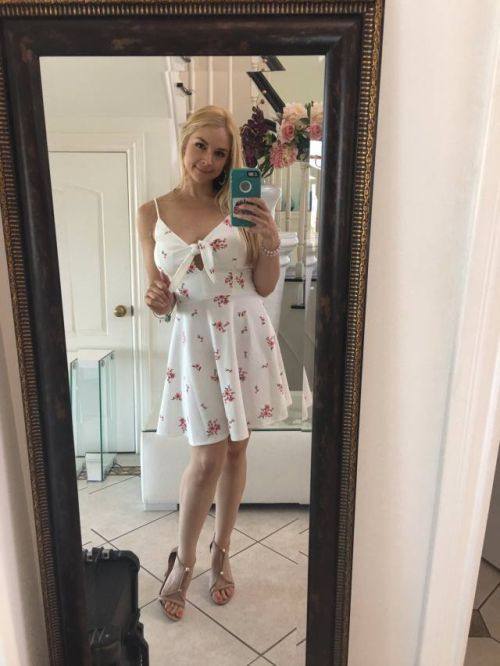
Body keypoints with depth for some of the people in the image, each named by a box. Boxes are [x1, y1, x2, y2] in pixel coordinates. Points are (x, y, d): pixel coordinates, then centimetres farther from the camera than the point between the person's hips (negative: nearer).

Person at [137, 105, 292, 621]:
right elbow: (159, 295, 5)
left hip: (247, 333, 1)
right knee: (208, 458, -2)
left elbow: (264, 287, 1)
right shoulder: (152, 214, 3)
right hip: (196, 337, -1)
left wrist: (271, 244, -16)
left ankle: (221, 552, 34)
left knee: (236, 448, 10)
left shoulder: (238, 207, 1)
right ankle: (182, 562, 25)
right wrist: (156, 302, -17)